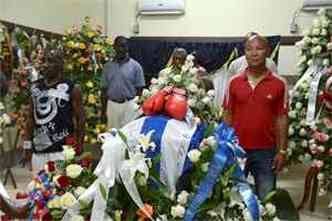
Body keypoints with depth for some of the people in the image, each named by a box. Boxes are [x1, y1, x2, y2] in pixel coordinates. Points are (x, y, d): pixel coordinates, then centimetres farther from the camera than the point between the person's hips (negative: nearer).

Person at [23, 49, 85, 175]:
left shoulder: (71, 89, -6)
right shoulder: (36, 88, 9)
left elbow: (80, 118, -4)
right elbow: (31, 118, 15)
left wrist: (79, 146, -7)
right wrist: (27, 144, 11)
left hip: (62, 150, -5)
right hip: (38, 150, 5)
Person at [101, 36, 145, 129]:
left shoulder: (135, 66, -2)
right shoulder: (108, 66, 7)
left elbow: (139, 89, 0)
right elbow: (104, 89, 10)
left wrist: (138, 109, -5)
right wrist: (103, 109, 6)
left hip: (129, 105, -3)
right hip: (112, 105, 3)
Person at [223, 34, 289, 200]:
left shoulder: (279, 84, -4)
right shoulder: (234, 82, -1)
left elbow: (281, 118, -1)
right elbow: (228, 115, 3)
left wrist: (282, 151, -4)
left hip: (266, 151, -1)